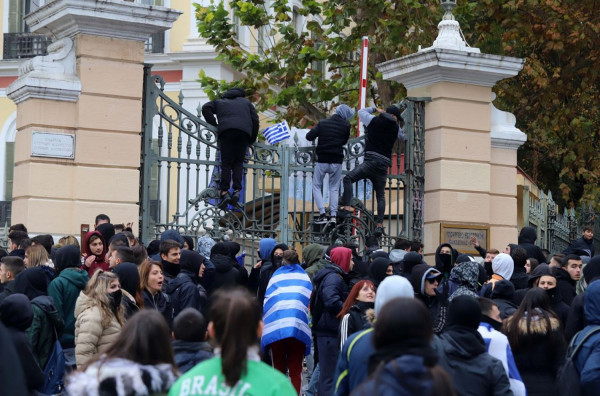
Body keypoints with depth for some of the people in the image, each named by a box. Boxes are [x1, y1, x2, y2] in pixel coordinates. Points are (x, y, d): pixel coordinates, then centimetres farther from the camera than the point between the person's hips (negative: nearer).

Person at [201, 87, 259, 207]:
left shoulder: (219, 102, 29)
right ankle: (237, 190, -11)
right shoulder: (246, 102, 31)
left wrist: (214, 124, 13)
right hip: (244, 133, 1)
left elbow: (206, 108, 12)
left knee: (226, 163, -1)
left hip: (226, 131, -1)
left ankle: (224, 192, -11)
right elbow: (255, 120, 20)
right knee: (238, 163, 6)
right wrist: (252, 140, 24)